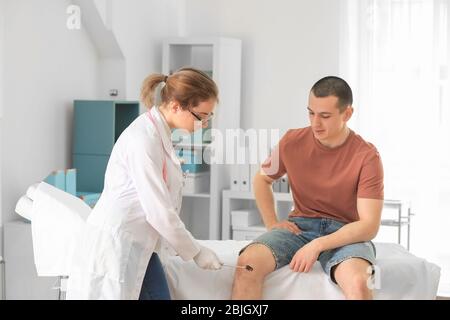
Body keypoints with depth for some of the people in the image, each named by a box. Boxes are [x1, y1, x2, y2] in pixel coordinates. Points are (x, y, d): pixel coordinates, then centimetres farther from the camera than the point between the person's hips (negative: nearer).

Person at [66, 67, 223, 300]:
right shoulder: (144, 139, -20)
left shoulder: (159, 132, 9)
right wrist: (195, 252, -10)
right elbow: (158, 211, -20)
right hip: (115, 244, -9)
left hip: (138, 245, 9)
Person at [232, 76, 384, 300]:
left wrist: (317, 246, -23)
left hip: (345, 234, -3)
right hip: (300, 227, 3)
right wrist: (271, 223, 2)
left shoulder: (367, 157, -11)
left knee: (357, 282, -38)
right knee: (248, 262, -27)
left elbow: (369, 226, -13)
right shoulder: (292, 141, -1)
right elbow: (261, 179, 18)